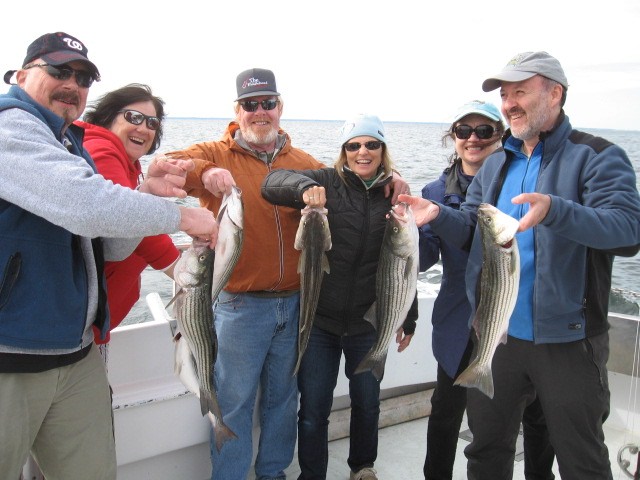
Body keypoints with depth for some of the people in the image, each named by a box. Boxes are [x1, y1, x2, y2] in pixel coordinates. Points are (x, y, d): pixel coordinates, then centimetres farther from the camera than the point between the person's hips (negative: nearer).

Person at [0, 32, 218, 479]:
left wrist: (148, 192, -4)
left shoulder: (73, 148, 15)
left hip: (77, 355, 8)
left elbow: (111, 248, 12)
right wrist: (182, 216, -18)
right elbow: (83, 205, -30)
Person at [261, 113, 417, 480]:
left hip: (369, 323, 2)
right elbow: (273, 182, -16)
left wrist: (409, 318, 9)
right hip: (319, 319, -1)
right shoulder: (328, 182, -4)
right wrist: (305, 188, -38)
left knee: (367, 403, 19)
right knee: (313, 408, 9)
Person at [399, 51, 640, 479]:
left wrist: (555, 210, -39)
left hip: (567, 340, -5)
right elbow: (471, 229, 10)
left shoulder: (597, 156, -8)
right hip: (496, 335, 5)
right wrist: (437, 215, -11)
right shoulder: (495, 164, 10)